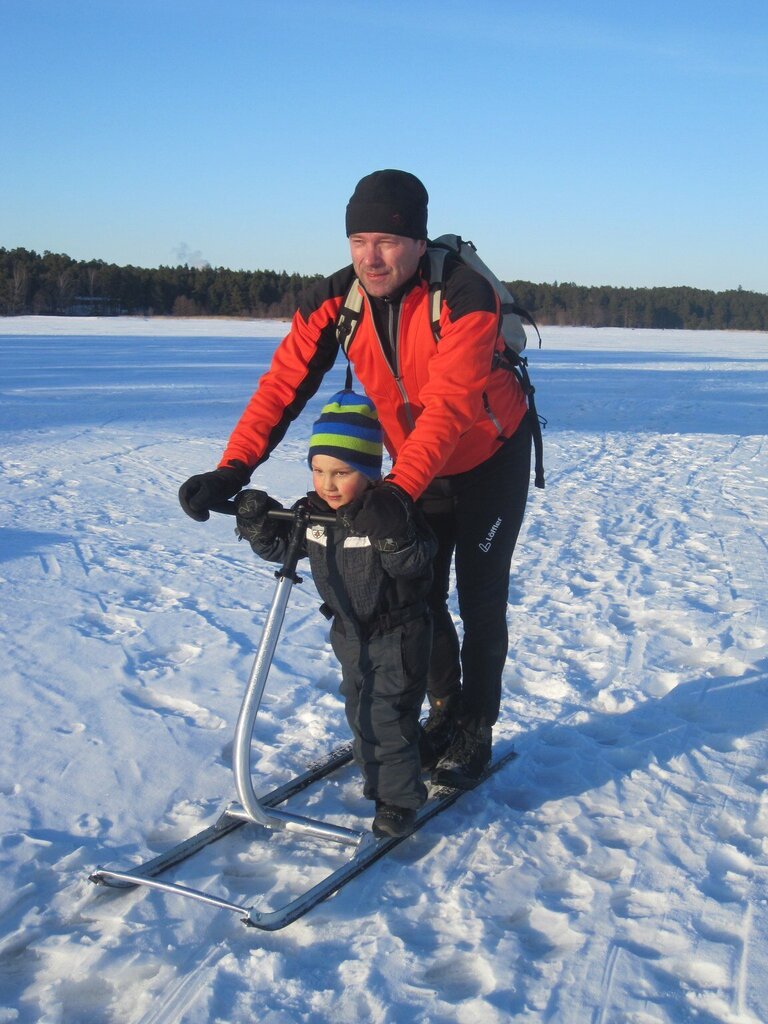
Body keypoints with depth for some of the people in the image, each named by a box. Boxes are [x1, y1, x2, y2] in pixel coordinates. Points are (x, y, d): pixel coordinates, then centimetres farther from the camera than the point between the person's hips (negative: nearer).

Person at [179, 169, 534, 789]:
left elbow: (449, 405, -42)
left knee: (479, 599, 1)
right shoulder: (334, 301, -18)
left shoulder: (465, 296, -32)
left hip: (490, 458, -4)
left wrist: (399, 490, -55)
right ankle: (444, 711, 30)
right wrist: (232, 471, -37)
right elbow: (284, 385, -24)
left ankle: (476, 732, 18)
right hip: (414, 464, 4)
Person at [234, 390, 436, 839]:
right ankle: (379, 782, 38)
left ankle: (400, 800, 10)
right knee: (359, 714, 19)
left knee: (389, 718, -5)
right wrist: (259, 524, -12)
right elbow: (281, 547, 6)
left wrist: (392, 534, -48)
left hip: (398, 636, -7)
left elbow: (412, 564, -32)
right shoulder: (313, 513, -5)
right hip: (350, 635, 7)